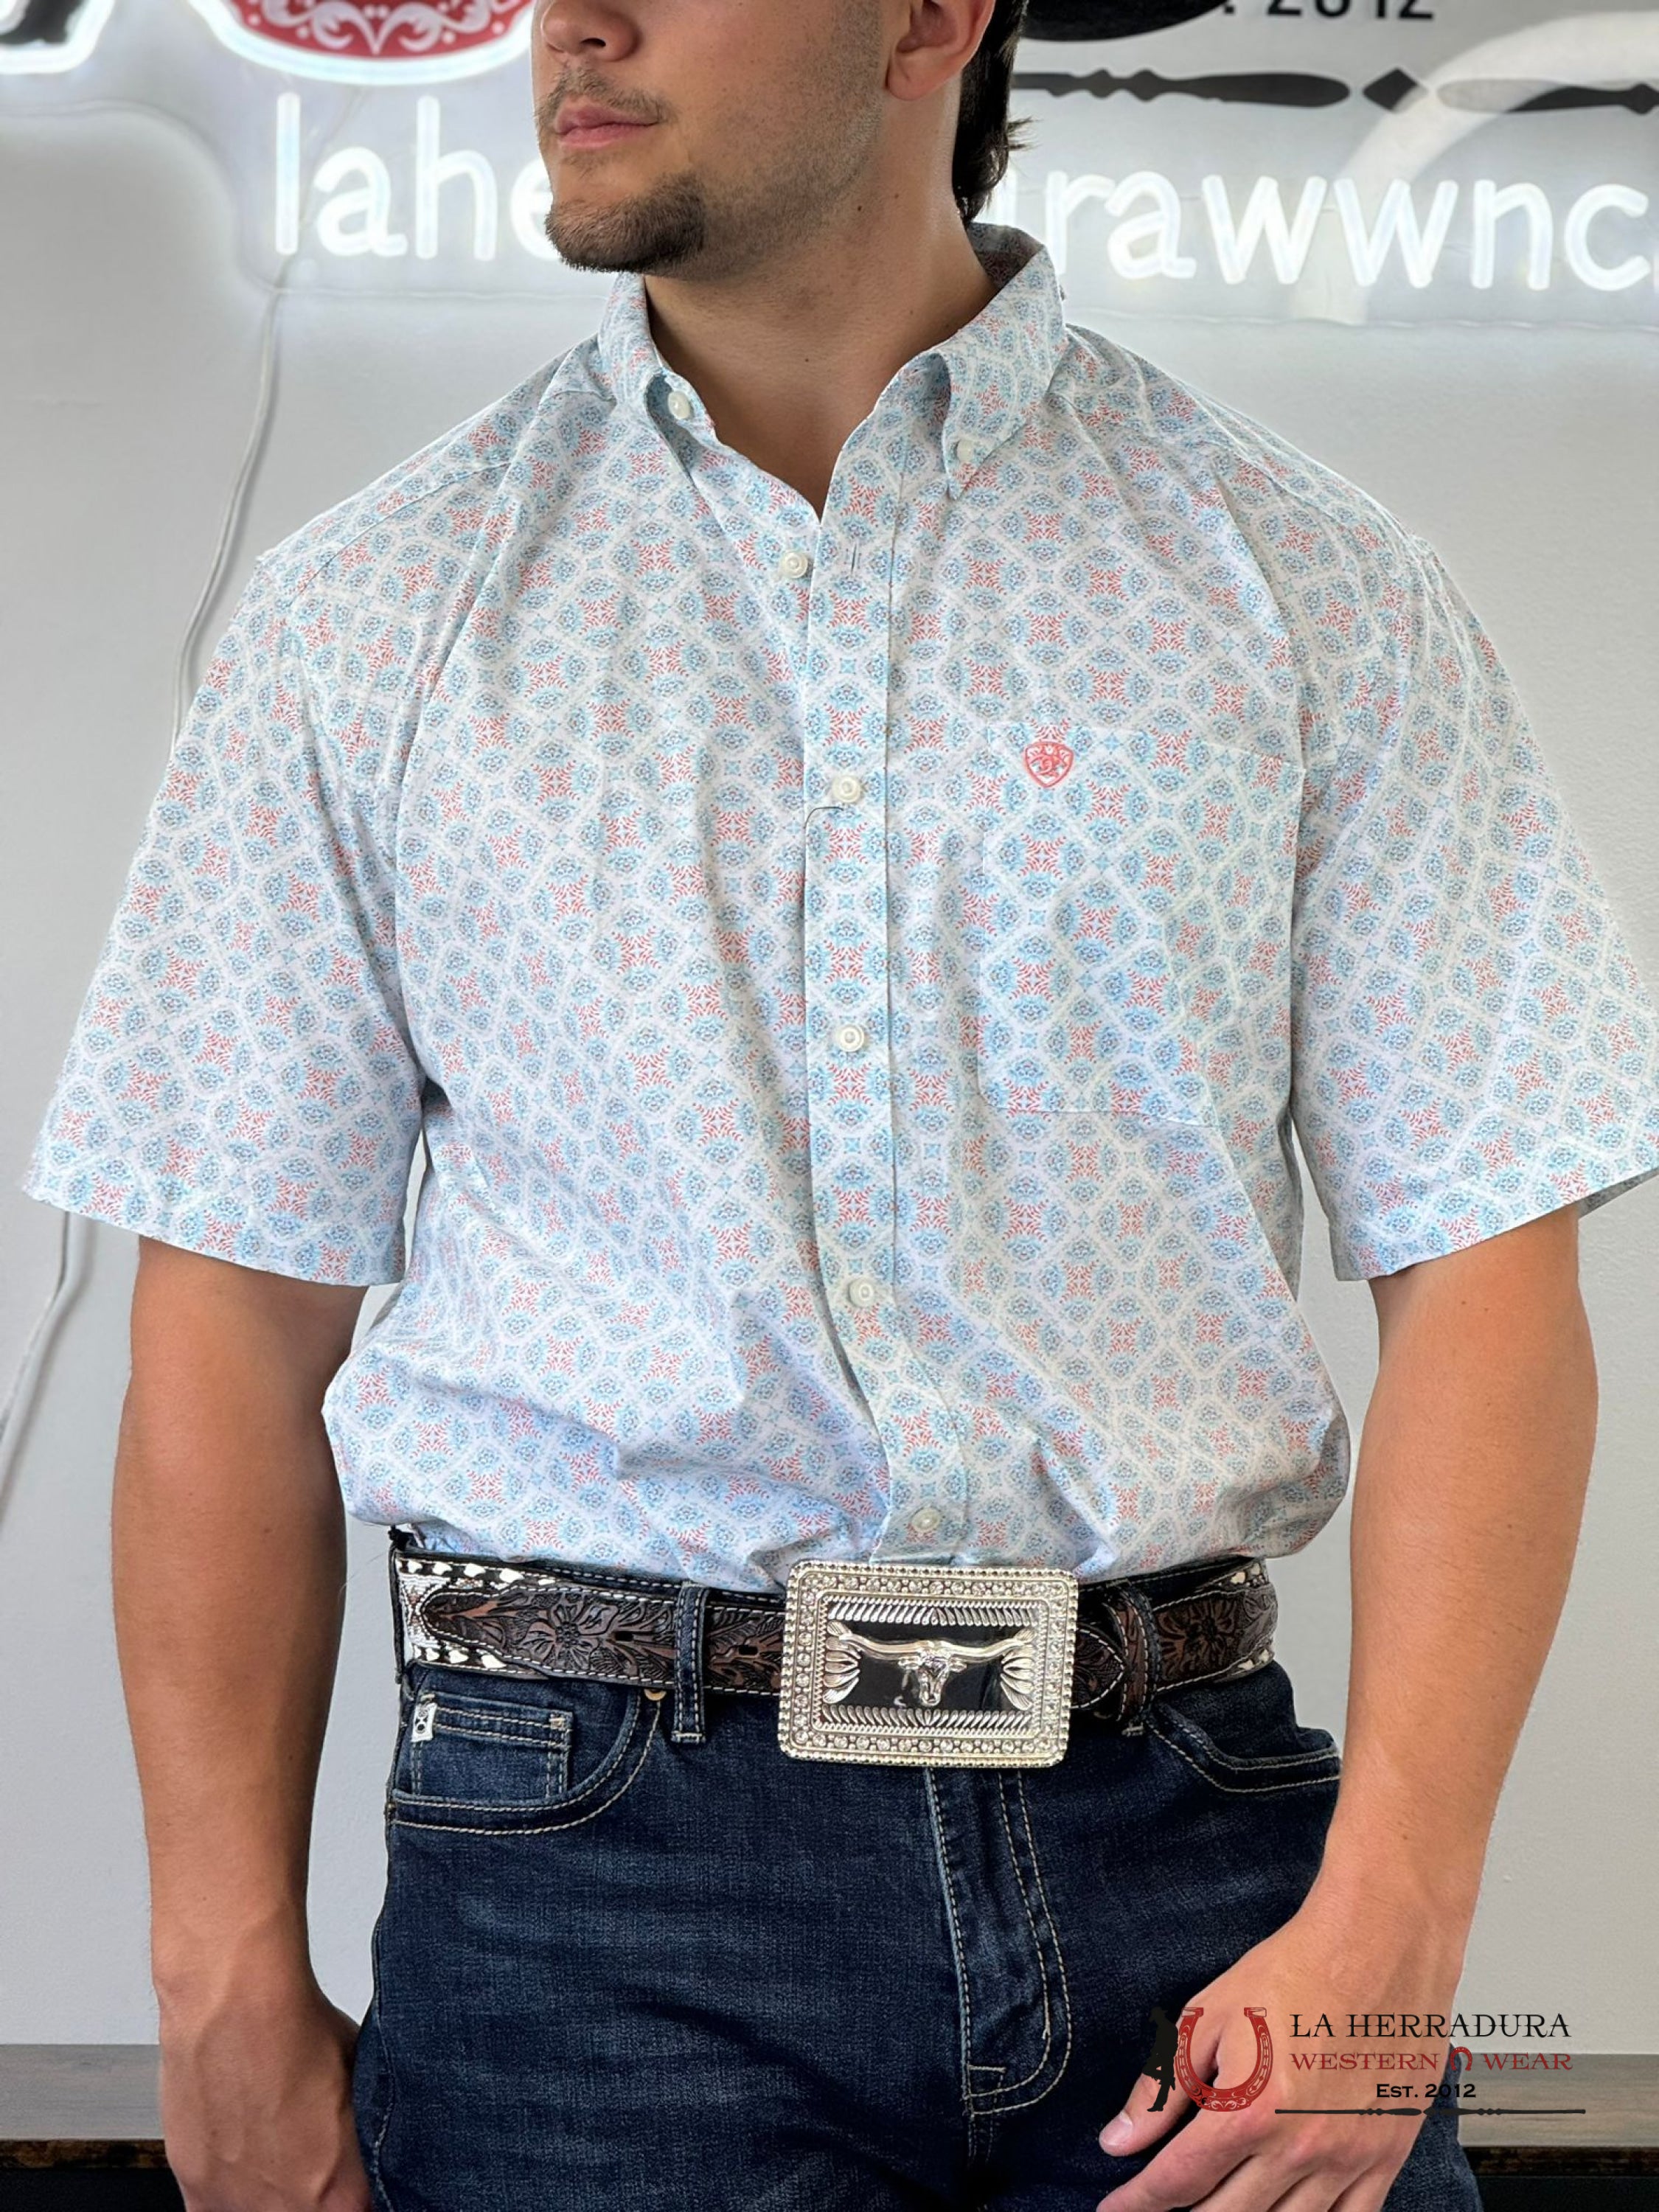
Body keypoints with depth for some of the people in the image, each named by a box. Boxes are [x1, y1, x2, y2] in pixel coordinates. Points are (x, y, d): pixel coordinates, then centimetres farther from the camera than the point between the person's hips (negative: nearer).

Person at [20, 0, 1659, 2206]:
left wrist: (1385, 1921, -11)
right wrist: (234, 1985, -1)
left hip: (1182, 1847, 1)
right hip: (597, 1875, 0)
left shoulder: (1305, 583, 3)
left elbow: (1482, 1274, -1)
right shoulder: (366, 619, 5)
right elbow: (238, 1330, 4)